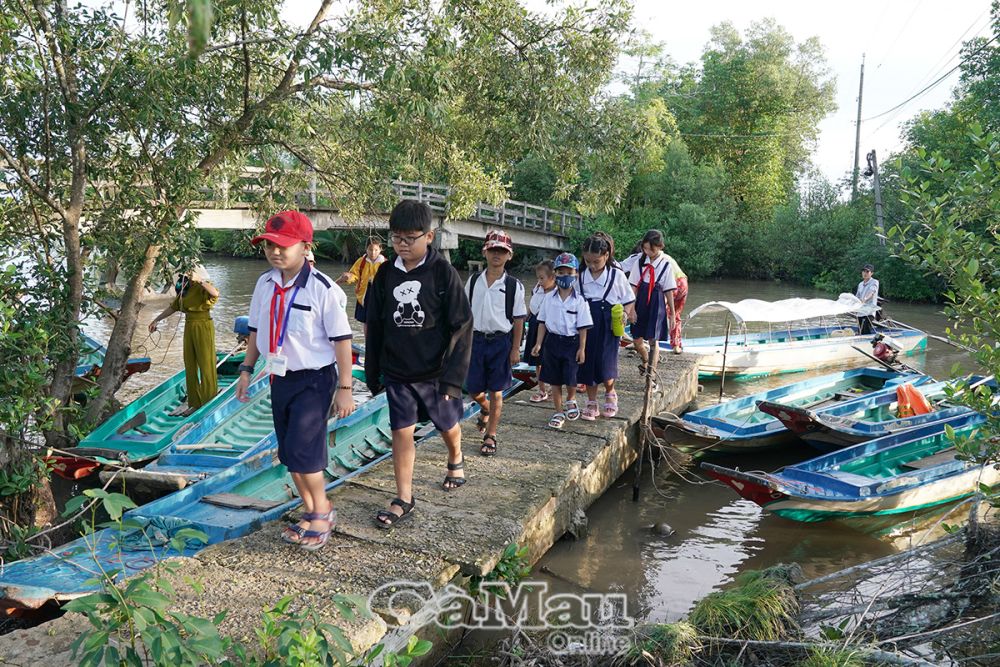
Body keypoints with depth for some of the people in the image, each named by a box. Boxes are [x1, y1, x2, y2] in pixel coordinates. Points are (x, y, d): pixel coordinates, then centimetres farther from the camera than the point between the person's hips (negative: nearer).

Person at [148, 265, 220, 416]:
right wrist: (156, 320, 23)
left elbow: (215, 293, -34)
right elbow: (173, 307, 21)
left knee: (206, 364, -3)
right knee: (190, 365, 12)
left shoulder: (203, 286, -10)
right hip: (189, 327, 8)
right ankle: (195, 402, 22)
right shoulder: (184, 289, 12)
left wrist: (199, 280, -34)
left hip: (203, 326, -8)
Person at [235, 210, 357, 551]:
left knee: (301, 450, -12)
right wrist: (246, 370, 13)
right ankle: (310, 514, 28)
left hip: (315, 379, -7)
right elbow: (256, 329, 15)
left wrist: (345, 388, -13)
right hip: (280, 378, 7)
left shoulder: (323, 289, -16)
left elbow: (341, 339, -13)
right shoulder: (265, 284, 3)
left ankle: (322, 512, 11)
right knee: (289, 453, 12)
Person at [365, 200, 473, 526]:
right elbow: (374, 326, 7)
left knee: (448, 426, 17)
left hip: (435, 371, -2)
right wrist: (372, 373, 8)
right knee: (401, 433, 2)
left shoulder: (443, 273, -12)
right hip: (397, 373, 2)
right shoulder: (385, 274, -1)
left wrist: (453, 376, -15)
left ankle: (455, 460, 48)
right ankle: (404, 499, 14)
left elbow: (462, 327, -12)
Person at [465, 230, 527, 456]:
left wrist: (515, 349, -5)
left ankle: (491, 436, 16)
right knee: (474, 390, 8)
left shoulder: (514, 285, -5)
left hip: (500, 341, -2)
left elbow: (519, 320, -2)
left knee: (496, 391, 5)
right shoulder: (473, 281, 2)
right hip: (476, 339, 3)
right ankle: (486, 410, 43)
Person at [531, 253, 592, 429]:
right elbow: (542, 322, 7)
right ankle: (559, 412, 22)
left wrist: (582, 348, -7)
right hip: (553, 341, 3)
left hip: (571, 342, -3)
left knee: (570, 378, -6)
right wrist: (538, 343, 3)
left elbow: (583, 327, -5)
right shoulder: (549, 299, 1)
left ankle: (571, 400, 28)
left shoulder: (579, 301, -7)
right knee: (555, 380, 8)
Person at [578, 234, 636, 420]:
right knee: (588, 364, 5)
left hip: (608, 327, -2)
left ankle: (610, 394, 24)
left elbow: (629, 299, 7)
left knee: (605, 366, -8)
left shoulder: (617, 275, -3)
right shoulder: (580, 276, 1)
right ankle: (591, 404, 21)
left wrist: (625, 314, -10)